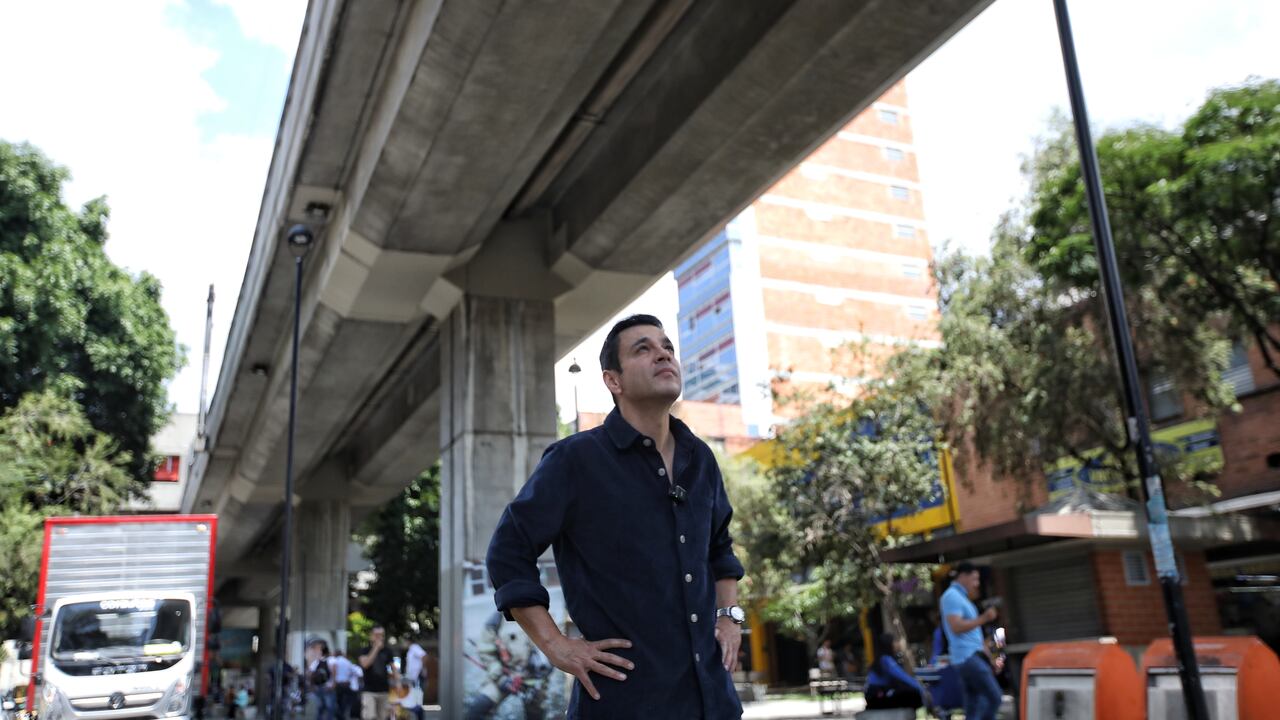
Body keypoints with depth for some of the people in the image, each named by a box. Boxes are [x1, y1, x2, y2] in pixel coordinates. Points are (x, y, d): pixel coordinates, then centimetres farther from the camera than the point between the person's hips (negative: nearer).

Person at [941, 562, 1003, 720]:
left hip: (973, 656, 10)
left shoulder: (961, 598, 23)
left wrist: (989, 658, 22)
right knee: (994, 697, -13)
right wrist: (983, 618, -21)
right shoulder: (952, 596, -8)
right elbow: (956, 627, -21)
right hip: (967, 657, -10)